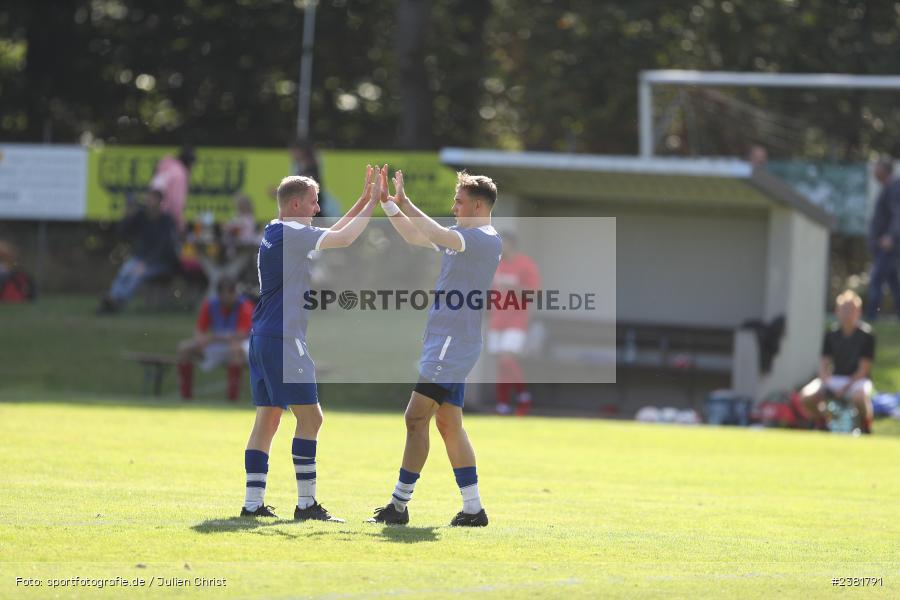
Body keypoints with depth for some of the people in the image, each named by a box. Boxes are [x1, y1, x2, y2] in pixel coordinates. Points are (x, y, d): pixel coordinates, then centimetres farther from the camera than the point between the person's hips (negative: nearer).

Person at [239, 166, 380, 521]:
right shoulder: (292, 233, -11)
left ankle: (253, 502, 6)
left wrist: (363, 201, 24)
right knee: (310, 416, -7)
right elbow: (343, 239, -15)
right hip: (283, 339, -10)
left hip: (262, 337, 10)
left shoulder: (274, 233, 17)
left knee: (267, 418, 9)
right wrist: (371, 203, -4)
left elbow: (331, 235, 27)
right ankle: (306, 503, -9)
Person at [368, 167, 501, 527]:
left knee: (416, 417, -11)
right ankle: (473, 509, 12)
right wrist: (386, 202, 18)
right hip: (445, 342, 10)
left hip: (453, 343, -10)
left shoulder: (487, 240, -13)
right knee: (448, 423, 10)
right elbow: (415, 236, 26)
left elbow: (438, 235, -27)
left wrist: (404, 203, -21)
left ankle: (399, 505, -10)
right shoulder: (463, 237, 17)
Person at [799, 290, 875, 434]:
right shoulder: (832, 334, 2)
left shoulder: (866, 334, -9)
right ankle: (821, 422, 9)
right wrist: (827, 382, -20)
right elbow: (824, 363, 2)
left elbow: (864, 369, -10)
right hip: (835, 378, 4)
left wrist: (846, 387, -19)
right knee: (806, 396, -22)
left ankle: (866, 427, -9)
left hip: (857, 379, -4)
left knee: (860, 397, -41)